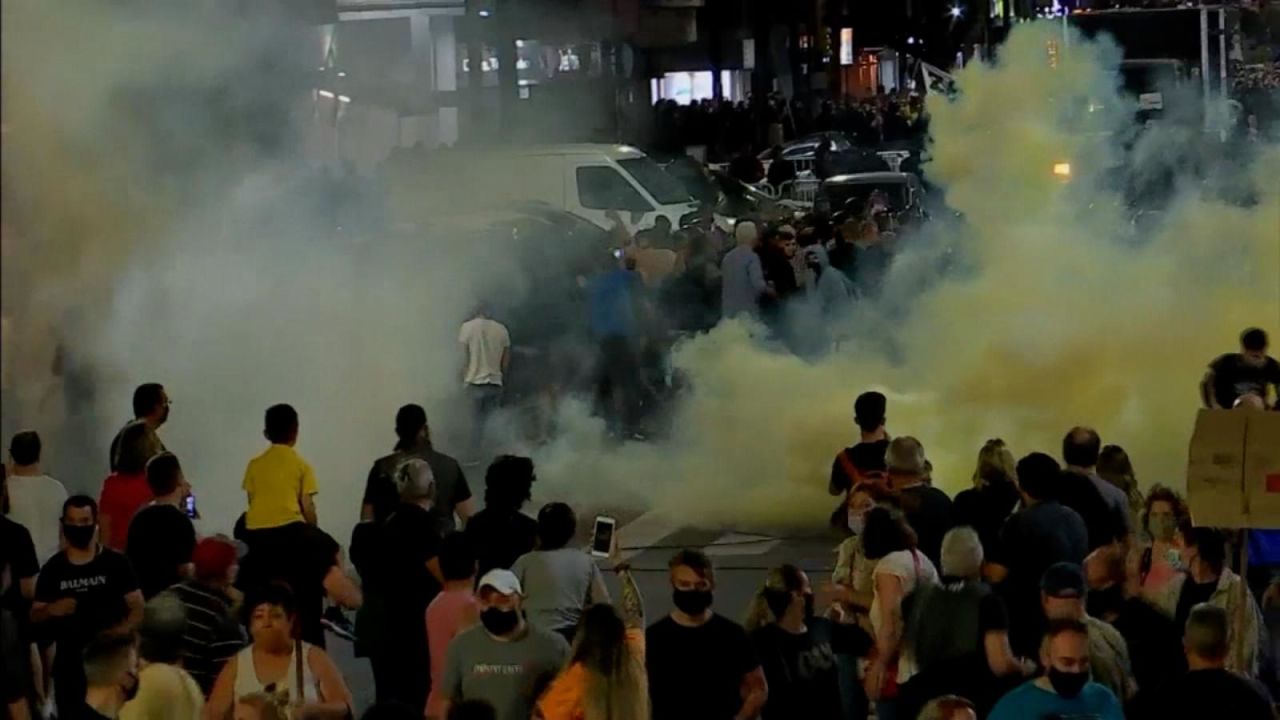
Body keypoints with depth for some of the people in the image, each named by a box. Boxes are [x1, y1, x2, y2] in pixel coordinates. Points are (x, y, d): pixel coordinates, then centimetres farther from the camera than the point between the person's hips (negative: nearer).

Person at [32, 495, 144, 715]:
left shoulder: (115, 563, 0)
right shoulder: (52, 569, 5)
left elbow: (138, 608, -2)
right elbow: (35, 617, 10)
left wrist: (120, 631, -21)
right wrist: (51, 610, -13)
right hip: (69, 662, 2)